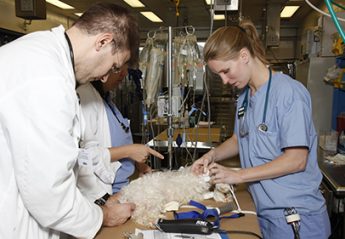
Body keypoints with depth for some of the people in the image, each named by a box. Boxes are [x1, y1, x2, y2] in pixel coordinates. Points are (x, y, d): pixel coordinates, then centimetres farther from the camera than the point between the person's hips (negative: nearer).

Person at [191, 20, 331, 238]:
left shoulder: (289, 92, -19)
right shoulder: (245, 95, 5)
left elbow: (296, 159, -20)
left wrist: (238, 175, -18)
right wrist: (212, 155, -2)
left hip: (295, 215, -7)